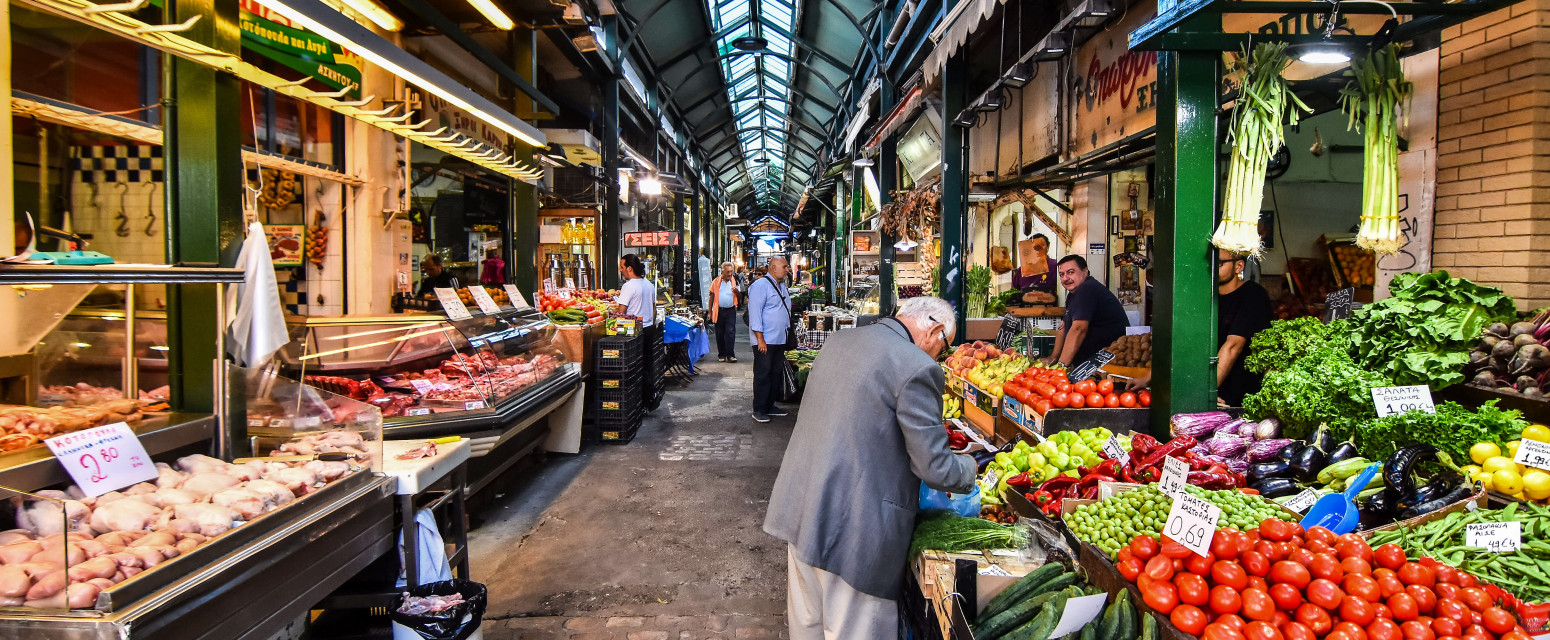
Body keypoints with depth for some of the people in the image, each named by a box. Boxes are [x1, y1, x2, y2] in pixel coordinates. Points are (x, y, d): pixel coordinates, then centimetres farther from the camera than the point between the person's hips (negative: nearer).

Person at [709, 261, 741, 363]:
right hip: (719, 311, 1)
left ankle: (730, 355, -6)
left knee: (730, 332, -8)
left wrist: (736, 291, -18)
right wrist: (710, 312, 5)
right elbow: (712, 296, 8)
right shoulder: (716, 282, 4)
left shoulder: (735, 281, 5)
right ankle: (721, 354, 16)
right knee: (720, 334, 6)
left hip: (730, 311, -1)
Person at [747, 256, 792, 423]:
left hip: (779, 340, 9)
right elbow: (754, 312, -17)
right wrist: (760, 339, -20)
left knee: (776, 374, 12)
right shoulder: (760, 285, -12)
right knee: (762, 375, -4)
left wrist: (788, 335, 22)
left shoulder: (781, 286, 16)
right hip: (764, 341, -9)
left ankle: (770, 406, 21)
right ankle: (758, 410, 2)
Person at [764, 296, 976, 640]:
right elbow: (935, 468, -14)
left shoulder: (838, 340, 8)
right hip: (853, 529, -8)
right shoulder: (917, 367, -17)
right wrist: (968, 468, 8)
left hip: (799, 509, 8)